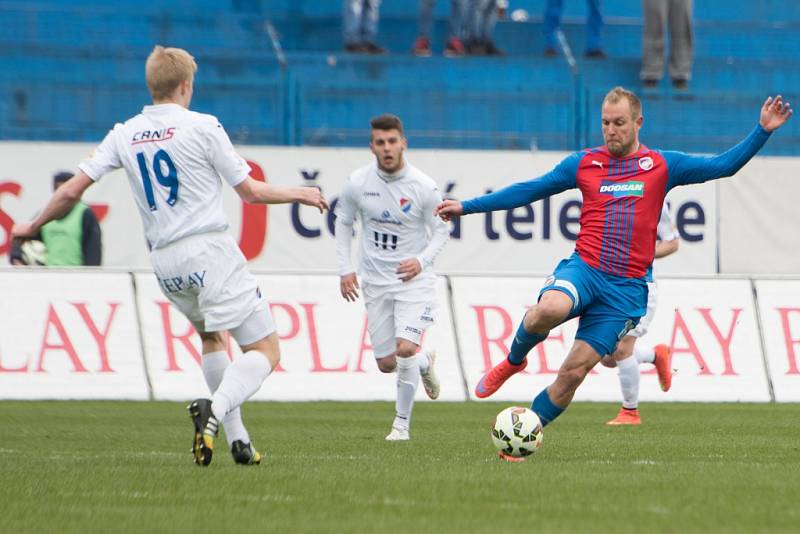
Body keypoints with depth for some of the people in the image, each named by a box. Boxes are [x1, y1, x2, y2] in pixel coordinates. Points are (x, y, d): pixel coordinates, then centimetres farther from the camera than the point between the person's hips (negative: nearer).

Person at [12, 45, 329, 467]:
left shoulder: (125, 135, 8)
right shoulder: (202, 127, -5)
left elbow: (71, 191, 6)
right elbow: (250, 192, -1)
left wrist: (33, 226, 24)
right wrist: (299, 194, 16)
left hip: (164, 262, 6)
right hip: (210, 250, -6)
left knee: (212, 336, 30)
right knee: (265, 351, -4)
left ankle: (238, 440, 22)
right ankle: (214, 410, -31)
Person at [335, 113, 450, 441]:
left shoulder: (423, 187, -13)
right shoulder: (358, 183, -6)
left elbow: (442, 232, -2)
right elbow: (343, 222, 10)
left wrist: (421, 261, -19)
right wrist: (345, 269, 2)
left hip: (413, 279, -3)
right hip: (375, 281, 3)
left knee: (405, 347, -22)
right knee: (386, 363, 4)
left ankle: (402, 423, -4)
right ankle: (425, 363, 40)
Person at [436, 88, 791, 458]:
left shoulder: (662, 166, 9)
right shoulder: (584, 163, 11)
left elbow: (723, 166, 9)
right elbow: (528, 191, 16)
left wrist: (762, 131, -3)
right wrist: (467, 206, 14)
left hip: (626, 288, 0)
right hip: (583, 268, 0)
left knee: (574, 372, -6)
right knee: (551, 309, -35)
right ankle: (513, 362, -5)